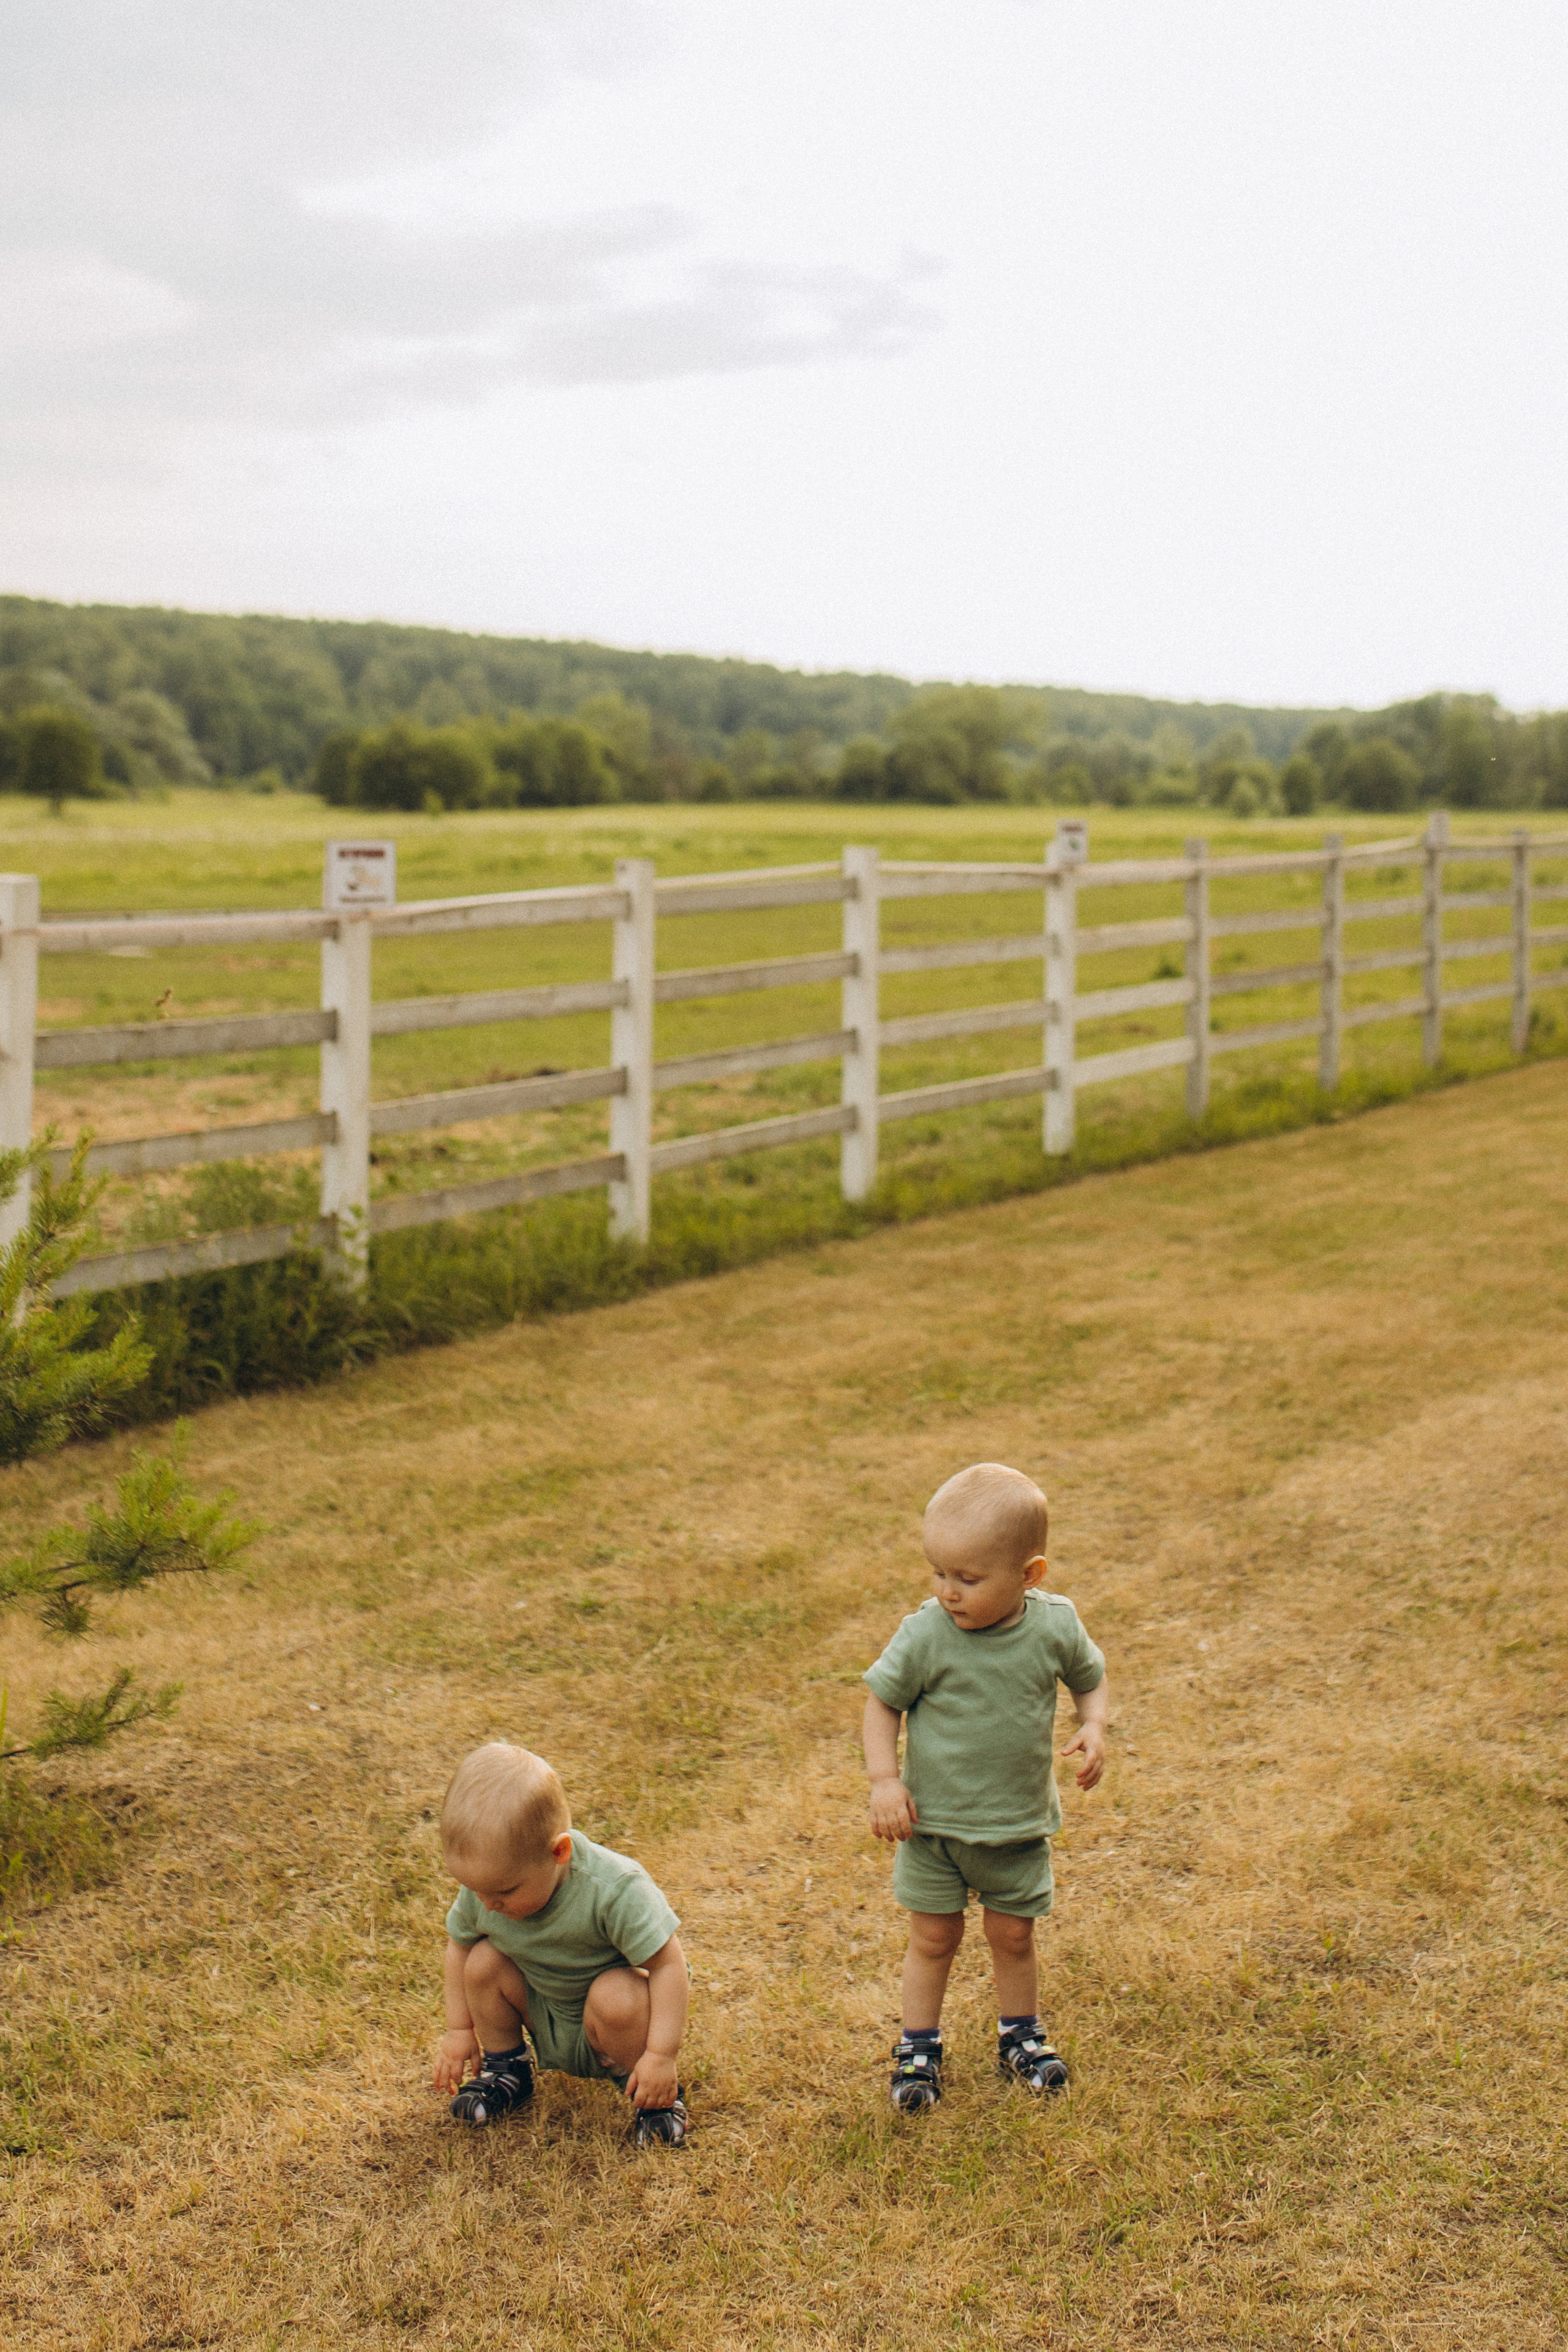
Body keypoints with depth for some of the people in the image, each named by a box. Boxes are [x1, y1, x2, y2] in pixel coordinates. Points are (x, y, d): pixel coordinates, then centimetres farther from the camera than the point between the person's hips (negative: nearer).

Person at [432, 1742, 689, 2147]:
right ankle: (505, 2068, 7)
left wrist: (661, 2056, -31)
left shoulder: (614, 1889, -35)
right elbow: (458, 1943, 2)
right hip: (543, 2019, 4)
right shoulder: (483, 1888, -19)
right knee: (483, 1961, -18)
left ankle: (659, 2094, -7)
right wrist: (459, 2030, 2)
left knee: (616, 1997, -35)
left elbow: (669, 1965, -30)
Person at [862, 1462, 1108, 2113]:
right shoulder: (926, 1634, -20)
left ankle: (1020, 2034, 38)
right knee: (933, 1937, 10)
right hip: (934, 1819, -1)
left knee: (1013, 1935, 16)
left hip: (1019, 1822, 1)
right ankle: (918, 2046, 27)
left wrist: (1093, 1727, -13)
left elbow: (1090, 1677, 6)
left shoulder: (1054, 1627, -14)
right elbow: (883, 1701, -6)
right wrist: (884, 1780, -13)